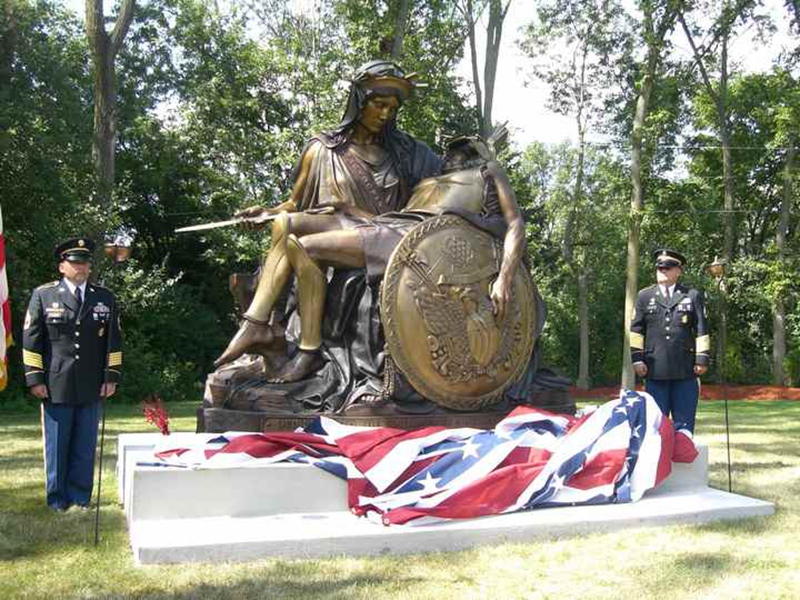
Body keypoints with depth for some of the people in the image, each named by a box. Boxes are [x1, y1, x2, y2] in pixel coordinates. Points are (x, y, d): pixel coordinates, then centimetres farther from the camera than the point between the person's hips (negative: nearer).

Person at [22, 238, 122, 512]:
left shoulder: (105, 298, 9)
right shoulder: (43, 295, 3)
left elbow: (113, 341, 9)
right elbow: (31, 339, 1)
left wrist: (111, 376, 3)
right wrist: (35, 378, -5)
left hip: (92, 387, 2)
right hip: (56, 386, -2)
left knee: (85, 447, 6)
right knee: (56, 445, 6)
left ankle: (80, 498, 17)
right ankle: (57, 500, 17)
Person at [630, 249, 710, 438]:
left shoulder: (693, 296, 11)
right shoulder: (644, 296, 12)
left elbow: (702, 330, 7)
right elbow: (636, 329, 8)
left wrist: (702, 359, -1)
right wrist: (637, 358, -1)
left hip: (685, 371, 0)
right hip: (655, 371, 0)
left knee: (684, 422, 4)